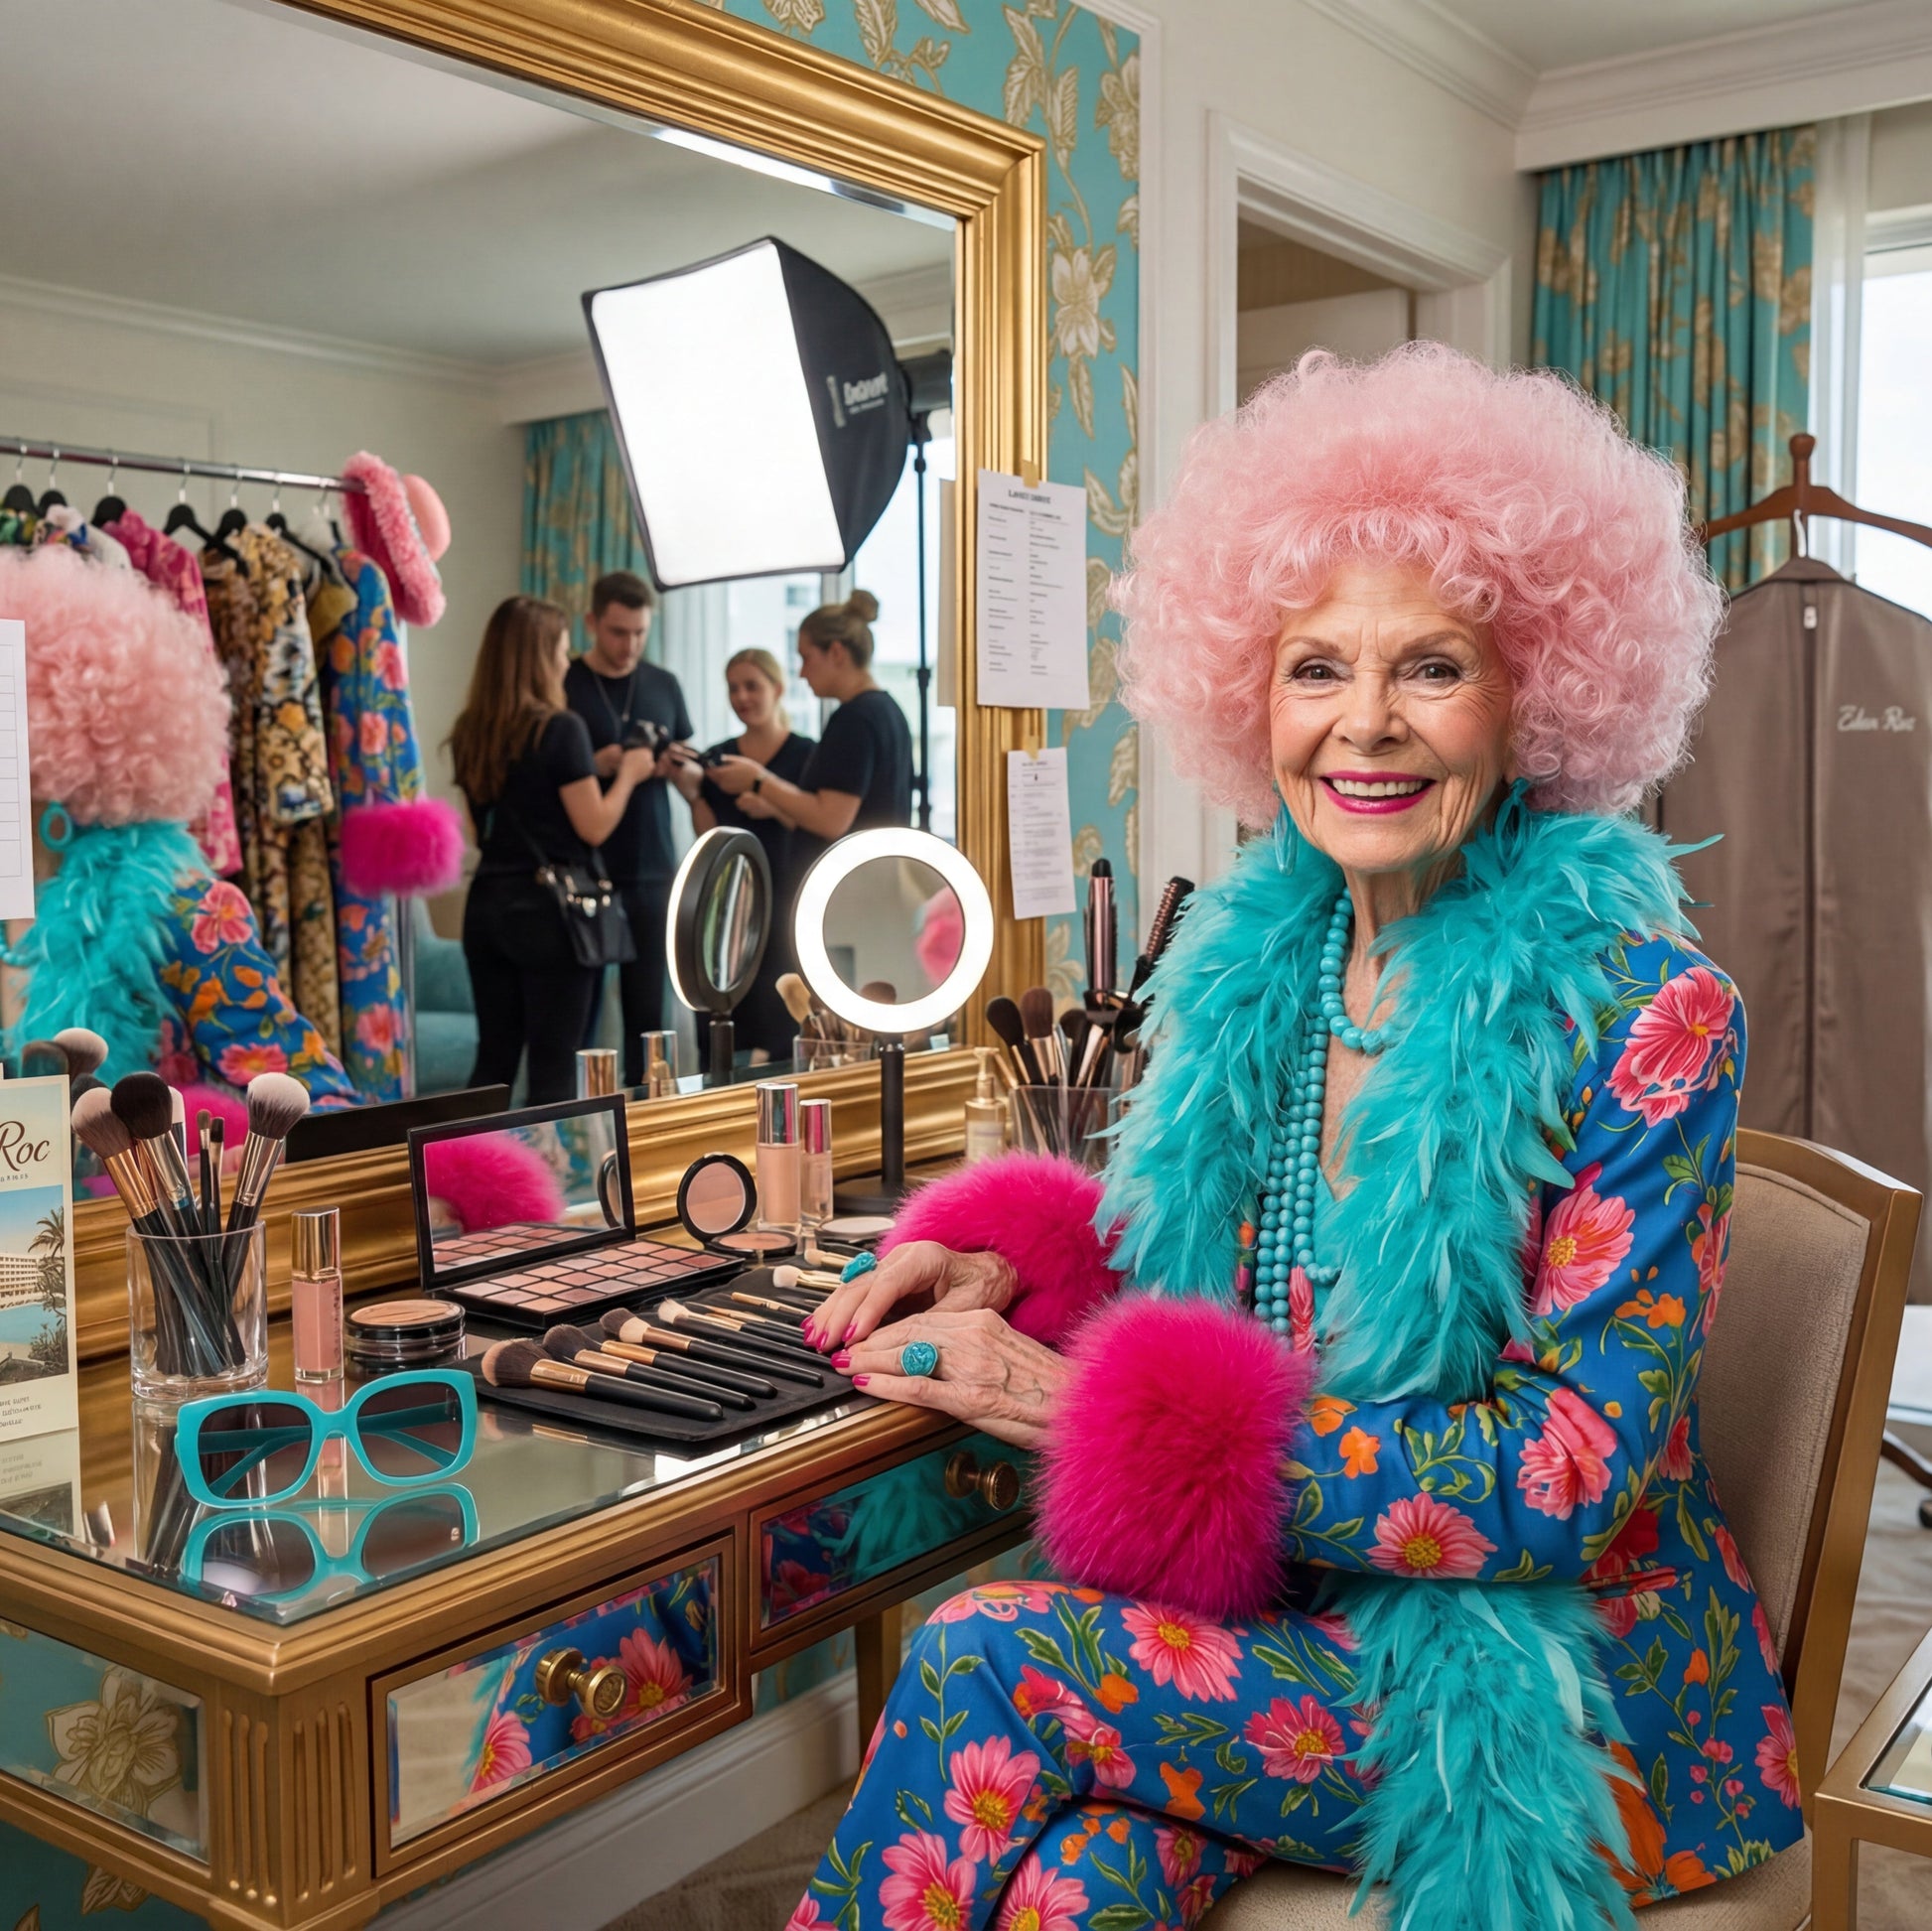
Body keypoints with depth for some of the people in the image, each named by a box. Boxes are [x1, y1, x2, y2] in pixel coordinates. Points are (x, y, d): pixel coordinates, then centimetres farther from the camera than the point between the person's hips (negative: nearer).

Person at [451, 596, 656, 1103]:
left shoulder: (471, 732, 8)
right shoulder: (560, 728, -12)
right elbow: (595, 827, -11)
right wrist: (628, 774, 6)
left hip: (487, 904, 6)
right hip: (548, 907, -6)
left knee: (493, 1059, 12)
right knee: (554, 1065, 1)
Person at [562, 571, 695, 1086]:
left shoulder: (664, 685, 10)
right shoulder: (563, 687, -1)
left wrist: (674, 767, -8)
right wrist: (594, 766, -18)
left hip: (652, 869, 3)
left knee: (648, 1005, 3)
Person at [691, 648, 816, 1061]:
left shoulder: (806, 753, -1)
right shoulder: (718, 757, 11)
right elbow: (711, 839, 7)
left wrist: (774, 805, -22)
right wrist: (692, 791, -7)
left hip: (784, 903, -4)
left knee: (779, 1026, -7)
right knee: (731, 1024, 3)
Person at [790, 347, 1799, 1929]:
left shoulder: (1642, 1012, -16)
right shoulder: (1258, 960, 0)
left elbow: (1569, 1473, -20)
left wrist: (1080, 1399, -22)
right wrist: (1014, 1267, -9)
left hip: (1563, 1707, -4)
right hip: (1281, 1613, 4)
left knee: (985, 1663, -22)